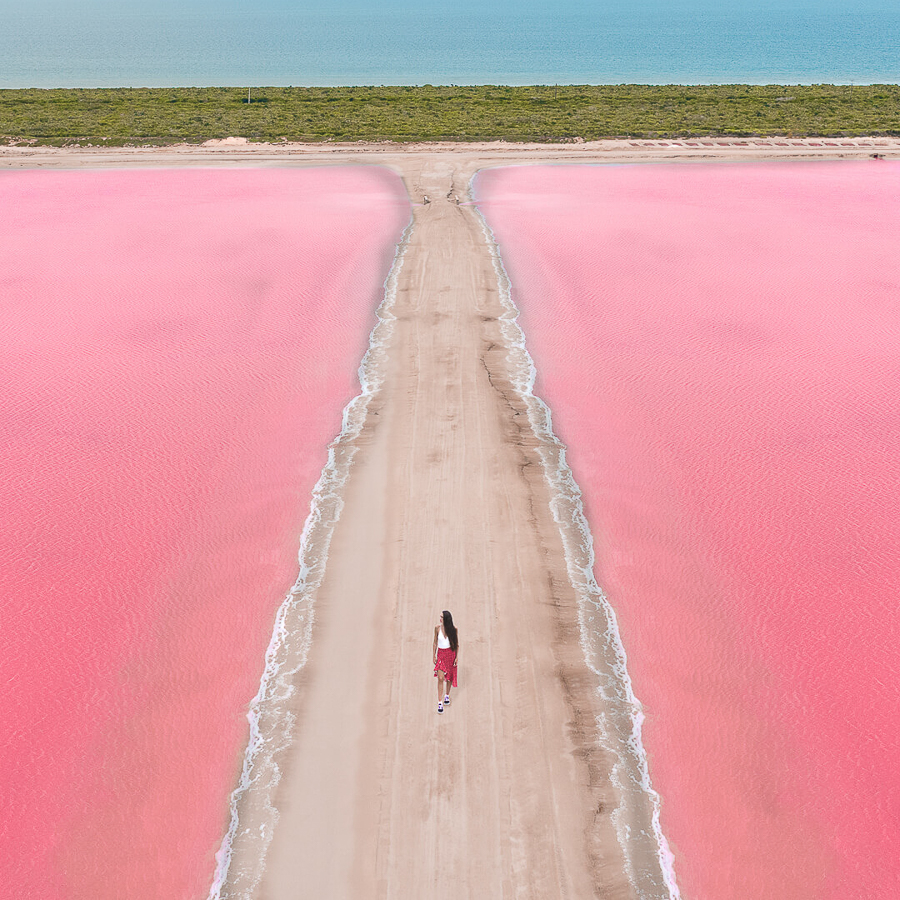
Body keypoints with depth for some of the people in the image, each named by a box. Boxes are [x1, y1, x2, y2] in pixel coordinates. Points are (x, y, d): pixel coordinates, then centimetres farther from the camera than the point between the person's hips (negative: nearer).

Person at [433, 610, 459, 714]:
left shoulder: (453, 629, -8)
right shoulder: (437, 628, -5)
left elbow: (457, 644, 0)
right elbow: (435, 643, 5)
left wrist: (457, 657, -3)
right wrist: (434, 655, 3)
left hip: (451, 654, 0)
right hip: (441, 654, 0)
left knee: (449, 676, 11)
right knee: (440, 678, -9)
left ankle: (447, 695, 36)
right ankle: (440, 703, -7)